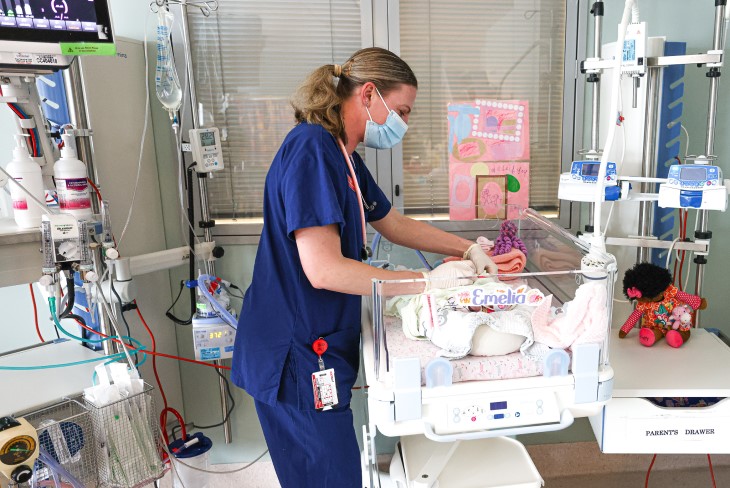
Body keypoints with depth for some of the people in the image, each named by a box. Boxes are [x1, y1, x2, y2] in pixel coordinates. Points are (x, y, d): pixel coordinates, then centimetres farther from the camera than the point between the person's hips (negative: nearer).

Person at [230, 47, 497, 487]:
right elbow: (323, 269, -27)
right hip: (296, 358, -9)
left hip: (319, 349, 9)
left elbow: (395, 224, 21)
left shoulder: (345, 156, 11)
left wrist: (467, 249, 12)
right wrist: (427, 281, -20)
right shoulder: (311, 150, -20)